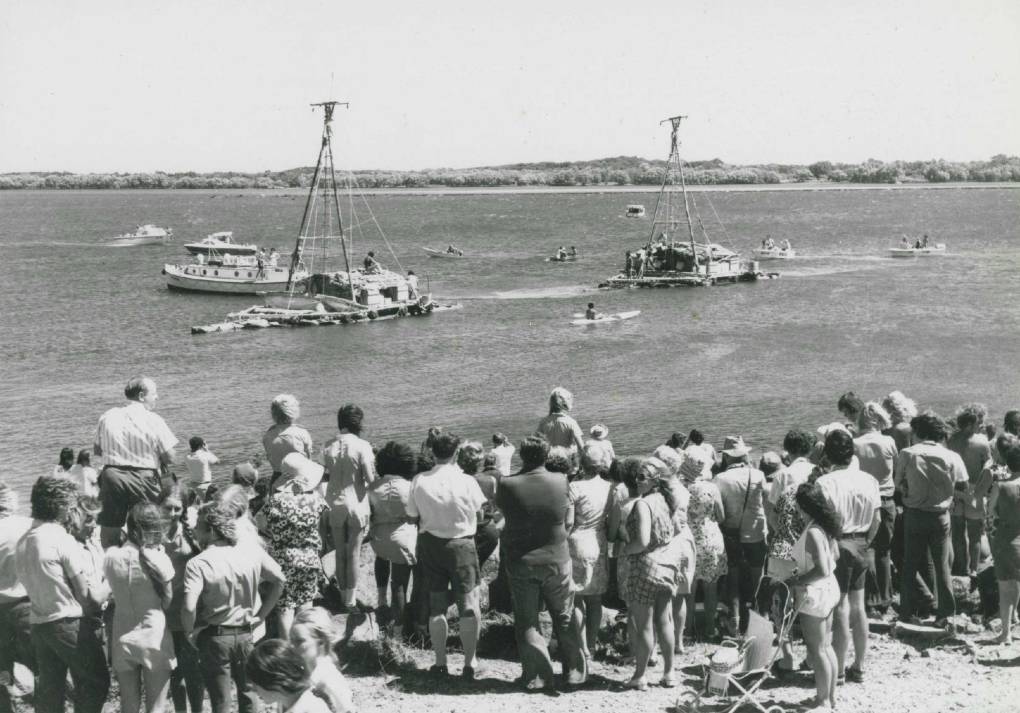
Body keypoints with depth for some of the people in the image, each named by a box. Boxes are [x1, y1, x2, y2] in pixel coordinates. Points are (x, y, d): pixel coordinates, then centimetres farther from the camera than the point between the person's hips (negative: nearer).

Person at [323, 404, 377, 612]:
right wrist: (372, 467, 3)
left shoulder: (330, 446, -3)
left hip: (335, 503, 3)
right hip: (356, 504, -3)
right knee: (354, 553, 8)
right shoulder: (362, 446, -15)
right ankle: (351, 598, 13)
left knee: (340, 552, 15)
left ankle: (343, 593, 24)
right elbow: (370, 478, -17)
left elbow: (326, 473, -1)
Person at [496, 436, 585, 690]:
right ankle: (574, 671, 26)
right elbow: (568, 522, -2)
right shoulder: (561, 482, -12)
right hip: (556, 559, 1)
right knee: (565, 619, 18)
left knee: (526, 622, 12)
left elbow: (499, 505, 3)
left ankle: (537, 676, 15)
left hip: (521, 562, -1)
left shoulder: (508, 485, -17)